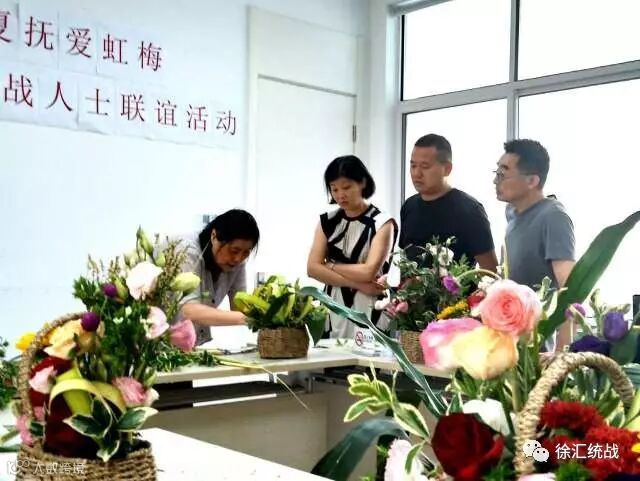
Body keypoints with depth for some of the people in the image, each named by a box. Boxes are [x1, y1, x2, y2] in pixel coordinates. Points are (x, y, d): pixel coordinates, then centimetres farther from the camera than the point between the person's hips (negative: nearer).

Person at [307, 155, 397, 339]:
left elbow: (368, 271, -14)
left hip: (368, 312, -4)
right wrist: (358, 284, -11)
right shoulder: (327, 221, 8)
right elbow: (312, 268, -3)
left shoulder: (382, 223, -5)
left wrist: (330, 265, -2)